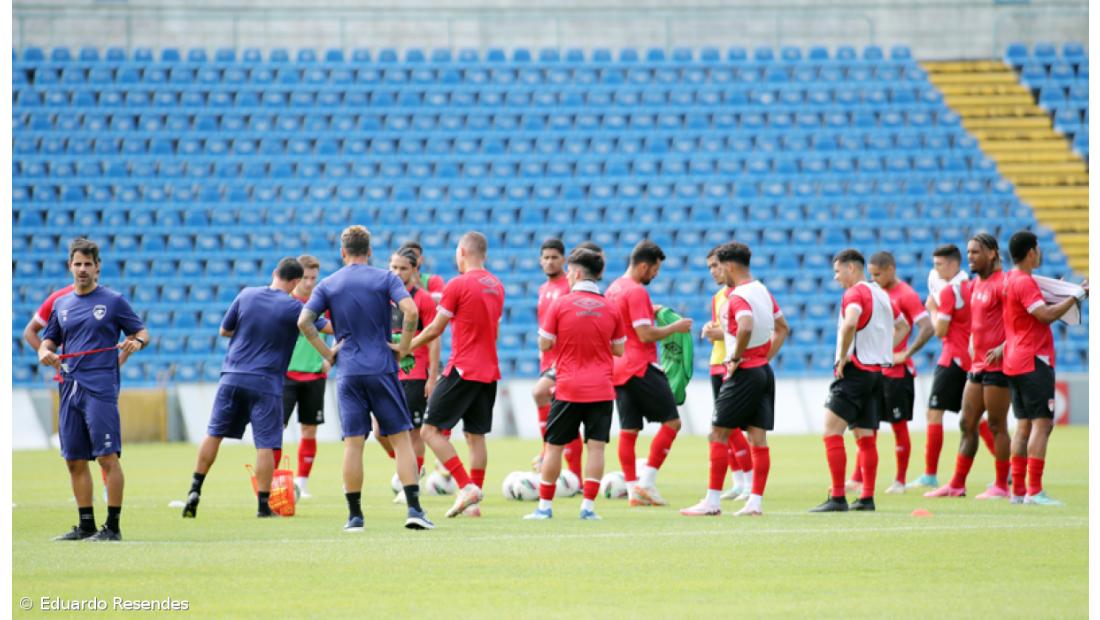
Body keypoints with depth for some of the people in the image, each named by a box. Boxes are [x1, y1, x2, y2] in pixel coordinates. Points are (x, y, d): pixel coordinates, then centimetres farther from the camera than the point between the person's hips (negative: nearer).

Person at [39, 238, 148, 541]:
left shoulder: (114, 301, 2)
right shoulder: (61, 304, 15)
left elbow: (141, 332, 5)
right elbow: (49, 340, 21)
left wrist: (137, 342, -17)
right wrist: (45, 352, -2)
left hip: (101, 388, -6)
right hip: (70, 388, 6)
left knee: (107, 457, -10)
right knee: (75, 461, 7)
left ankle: (113, 527, -8)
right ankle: (86, 525, 15)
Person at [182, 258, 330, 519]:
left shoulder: (246, 295, 3)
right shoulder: (292, 307, -8)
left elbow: (224, 331, 12)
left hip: (232, 377, 3)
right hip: (265, 383, -3)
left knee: (214, 433, 14)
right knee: (265, 444, 0)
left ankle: (195, 490, 10)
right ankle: (263, 505, -1)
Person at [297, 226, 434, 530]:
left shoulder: (328, 285, 6)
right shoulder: (385, 278, 2)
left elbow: (304, 321, -5)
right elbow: (411, 311, -13)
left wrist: (327, 353, 4)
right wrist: (403, 348, -2)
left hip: (348, 372, 1)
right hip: (383, 368, -1)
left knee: (353, 443, 3)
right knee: (401, 439, 2)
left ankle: (355, 515, 2)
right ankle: (414, 509, -7)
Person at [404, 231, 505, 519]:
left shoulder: (458, 285, -10)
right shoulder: (497, 286, 12)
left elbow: (435, 330, -7)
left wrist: (405, 347, 6)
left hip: (463, 371, -7)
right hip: (489, 371, 7)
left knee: (431, 430, -4)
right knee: (476, 435, 11)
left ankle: (466, 487, -15)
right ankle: (474, 501, 9)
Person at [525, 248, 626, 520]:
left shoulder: (560, 305, -7)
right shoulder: (610, 309, 1)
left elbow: (544, 344, -4)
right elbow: (619, 350, 9)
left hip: (568, 388, -2)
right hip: (601, 388, 2)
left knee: (554, 445, 8)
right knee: (596, 446, 1)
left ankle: (545, 505, 12)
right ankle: (589, 506, -5)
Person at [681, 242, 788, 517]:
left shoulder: (738, 296, -15)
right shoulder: (763, 291, 12)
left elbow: (746, 327, -34)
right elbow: (782, 328, 22)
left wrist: (736, 357, -20)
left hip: (744, 372, -8)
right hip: (764, 371, 8)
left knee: (718, 434, -2)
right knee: (758, 438, 6)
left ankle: (712, 502, -2)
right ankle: (756, 502, 4)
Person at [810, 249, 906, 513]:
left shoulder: (855, 293, -11)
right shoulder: (880, 294, 16)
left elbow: (850, 323, -31)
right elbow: (902, 326, 30)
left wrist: (842, 358, -20)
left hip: (855, 370, -9)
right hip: (878, 370, 9)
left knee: (832, 430, -8)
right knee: (865, 438, 11)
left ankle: (837, 498, -13)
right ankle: (867, 498, 9)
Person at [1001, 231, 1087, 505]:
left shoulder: (1009, 280, 14)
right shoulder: (1024, 282, -15)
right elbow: (1046, 315, -24)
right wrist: (1078, 296, -19)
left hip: (1015, 362, 10)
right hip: (1034, 361, -10)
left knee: (1024, 425, 11)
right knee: (1042, 423, -11)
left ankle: (1018, 490, 10)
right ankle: (1034, 491, -17)